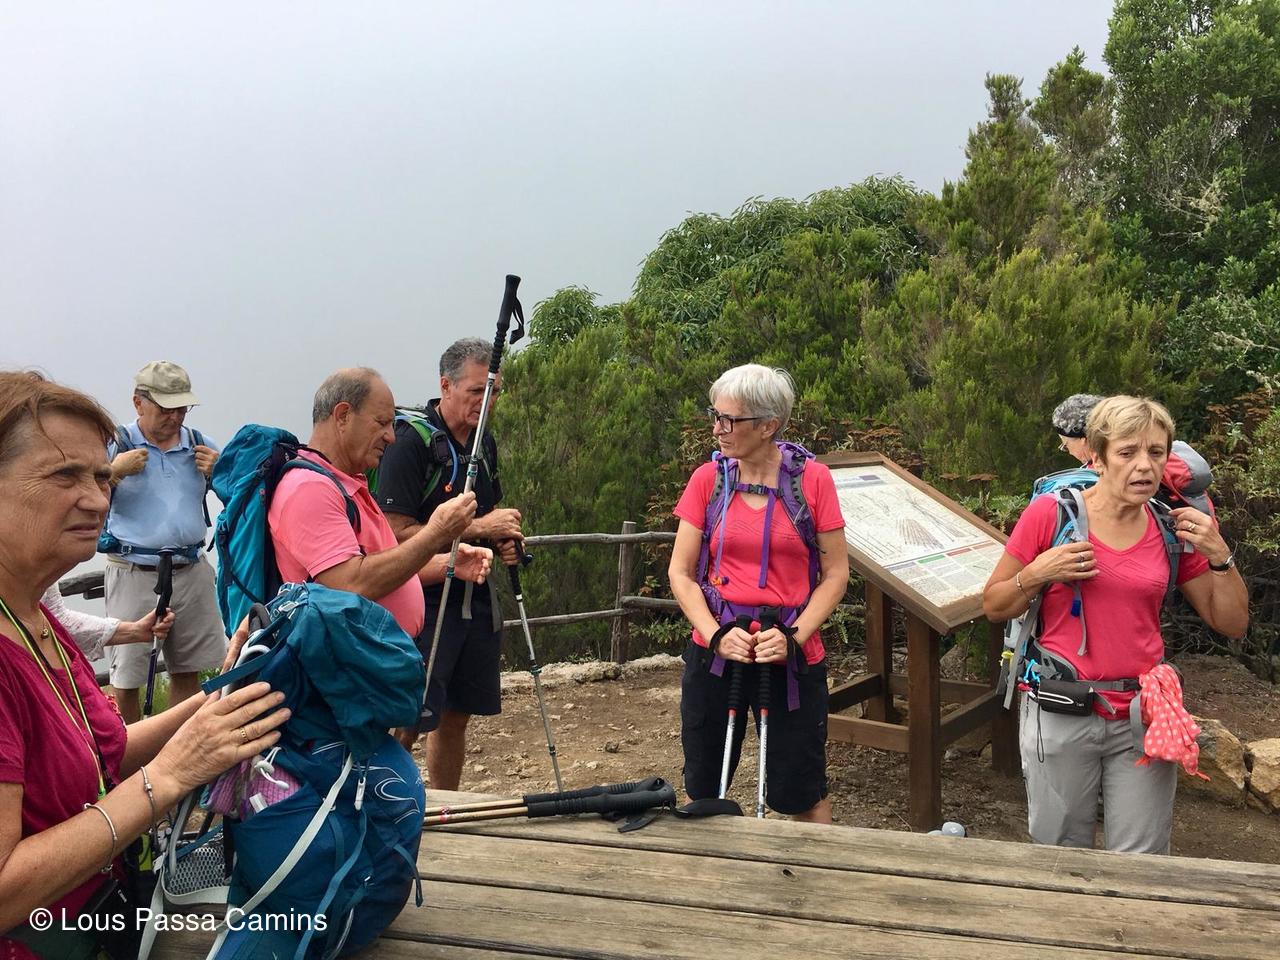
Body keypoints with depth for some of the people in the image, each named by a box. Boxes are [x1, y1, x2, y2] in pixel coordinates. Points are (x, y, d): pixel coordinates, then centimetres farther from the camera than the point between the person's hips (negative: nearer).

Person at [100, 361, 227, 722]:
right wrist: (115, 472, -16)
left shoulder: (200, 445, 9)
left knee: (188, 672, 13)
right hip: (134, 574, -3)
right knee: (125, 680, 0)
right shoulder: (116, 445, -1)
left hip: (192, 571, 4)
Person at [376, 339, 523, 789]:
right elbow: (396, 532, -19)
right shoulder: (410, 442, -13)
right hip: (426, 598, -8)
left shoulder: (485, 441, 11)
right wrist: (475, 528, -18)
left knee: (457, 716, 15)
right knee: (407, 722, -8)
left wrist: (503, 538, 4)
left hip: (476, 598, 8)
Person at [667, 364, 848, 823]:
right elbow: (680, 571, 1)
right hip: (715, 653, 2)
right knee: (703, 791, 14)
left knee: (801, 794, 8)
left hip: (793, 660, -2)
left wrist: (794, 636, -15)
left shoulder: (812, 479, -5)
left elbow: (835, 573, -2)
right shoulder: (707, 479, 0)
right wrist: (717, 634, -13)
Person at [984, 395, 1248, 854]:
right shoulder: (1050, 514, -9)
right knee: (1061, 855, 13)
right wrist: (1037, 574, -19)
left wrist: (1219, 555, -7)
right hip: (1062, 712, -2)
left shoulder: (1174, 530, 1)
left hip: (1144, 715, 2)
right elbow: (993, 606, -1)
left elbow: (1232, 623, 7)